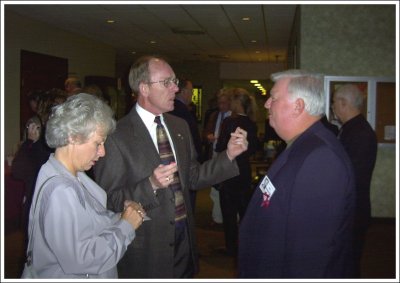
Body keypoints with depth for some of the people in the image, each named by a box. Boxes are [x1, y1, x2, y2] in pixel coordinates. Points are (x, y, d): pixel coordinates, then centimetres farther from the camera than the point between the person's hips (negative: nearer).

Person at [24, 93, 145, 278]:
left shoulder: (72, 175, 2)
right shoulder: (60, 191, -27)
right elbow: (79, 259, -30)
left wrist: (119, 216, -11)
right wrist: (125, 226, -22)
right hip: (70, 276, -8)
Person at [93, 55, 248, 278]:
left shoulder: (180, 126, 6)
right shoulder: (117, 136, -16)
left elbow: (192, 177, 10)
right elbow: (109, 200, -17)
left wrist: (229, 155, -1)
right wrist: (151, 185, -30)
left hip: (184, 241, 6)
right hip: (146, 250, -6)